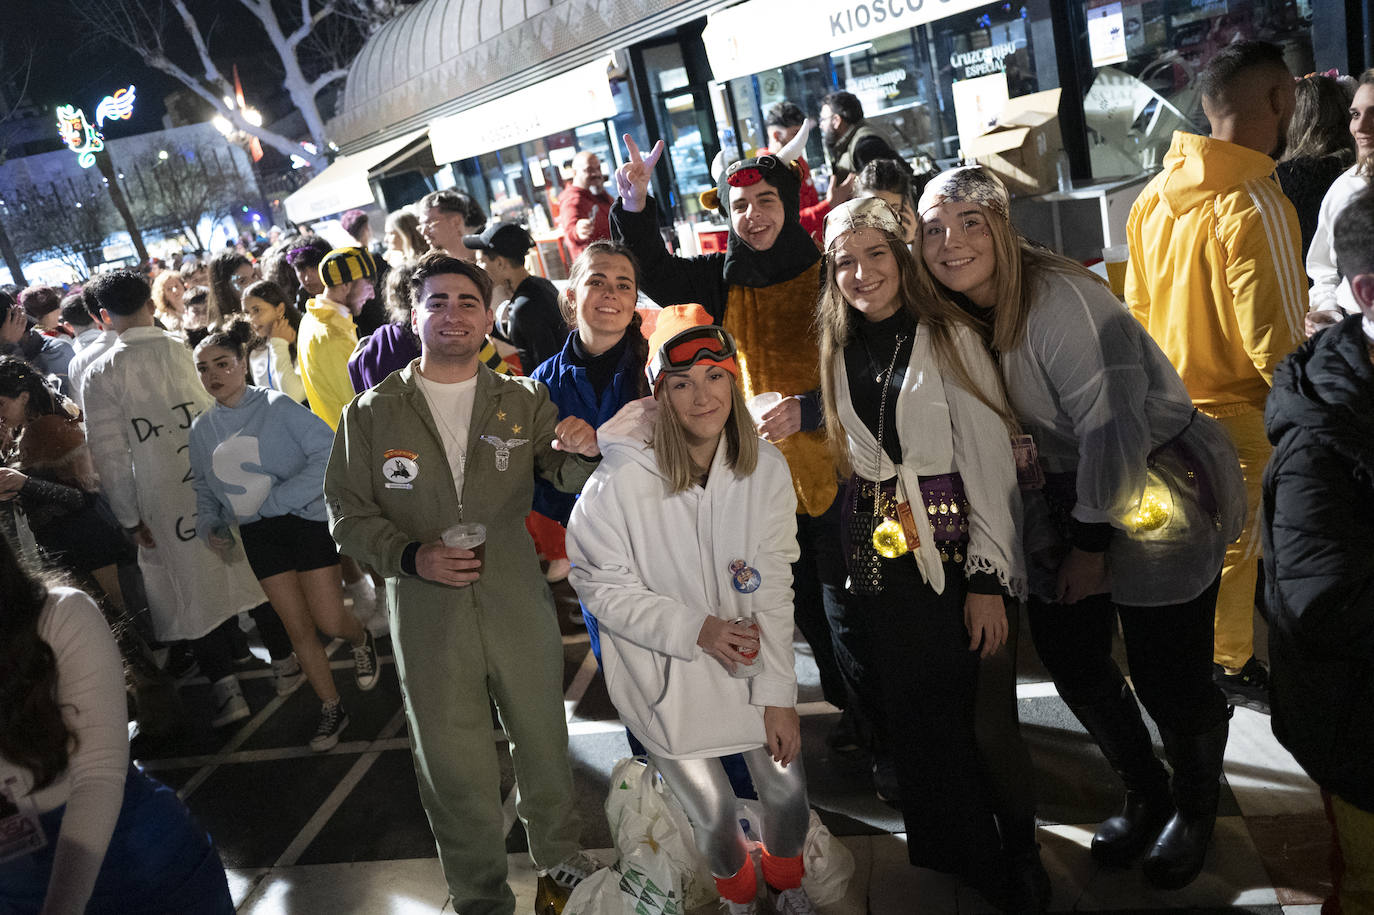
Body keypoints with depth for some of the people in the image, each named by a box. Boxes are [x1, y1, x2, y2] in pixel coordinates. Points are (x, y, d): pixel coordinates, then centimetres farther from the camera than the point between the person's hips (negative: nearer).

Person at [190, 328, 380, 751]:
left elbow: (328, 453, -19)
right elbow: (204, 487, 20)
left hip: (306, 520, -4)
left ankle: (362, 641, 30)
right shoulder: (201, 429, 7)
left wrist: (270, 503, -20)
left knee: (329, 621, -6)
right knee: (298, 627, 7)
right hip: (257, 536, 4)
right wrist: (209, 525, 0)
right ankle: (331, 708, 23)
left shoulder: (277, 406, -10)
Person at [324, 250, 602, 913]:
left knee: (543, 741, 16)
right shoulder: (372, 413, 0)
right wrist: (411, 556, -17)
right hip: (427, 616, -1)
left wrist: (583, 451, -26)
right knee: (454, 770, 11)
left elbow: (567, 477, -2)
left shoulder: (522, 401, 4)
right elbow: (346, 511, 1)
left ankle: (558, 858, 43)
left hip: (519, 607, 1)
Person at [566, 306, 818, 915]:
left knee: (788, 791, 10)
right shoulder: (621, 481, -23)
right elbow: (603, 588, -13)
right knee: (713, 813, 8)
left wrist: (778, 694, -11)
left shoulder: (765, 467, -12)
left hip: (747, 659, 3)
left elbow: (772, 586, -9)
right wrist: (695, 629, -23)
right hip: (666, 675, -3)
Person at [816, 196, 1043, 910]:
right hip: (878, 554, 4)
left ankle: (1020, 857, 26)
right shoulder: (840, 353, 9)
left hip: (952, 549, -4)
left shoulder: (948, 338, -6)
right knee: (916, 715, 10)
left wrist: (988, 580, -14)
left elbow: (989, 462, -10)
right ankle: (969, 857, 32)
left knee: (985, 714, 1)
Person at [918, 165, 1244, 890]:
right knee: (1071, 659, 12)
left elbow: (1111, 426, -24)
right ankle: (1144, 794, 38)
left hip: (1158, 494, -7)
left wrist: (1091, 546, -17)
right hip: (1067, 497, 7)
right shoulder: (956, 316, 0)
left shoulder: (1059, 297, -23)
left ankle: (1195, 807, 33)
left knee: (1166, 671, 2)